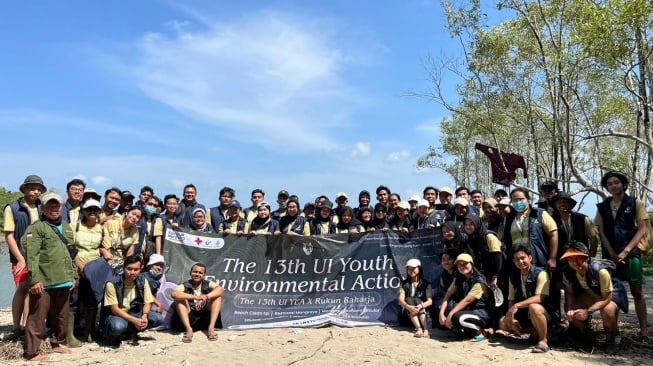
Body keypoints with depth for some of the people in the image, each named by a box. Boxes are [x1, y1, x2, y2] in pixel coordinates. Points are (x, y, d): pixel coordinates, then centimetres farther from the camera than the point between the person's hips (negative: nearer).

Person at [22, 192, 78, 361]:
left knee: (62, 316, 16)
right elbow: (31, 255, -13)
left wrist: (73, 275, 17)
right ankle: (31, 352, 11)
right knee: (37, 318, 0)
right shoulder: (36, 228, -6)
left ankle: (57, 343, 32)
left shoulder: (66, 227, 16)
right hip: (43, 282, -6)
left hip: (63, 282, 7)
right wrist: (34, 279, -19)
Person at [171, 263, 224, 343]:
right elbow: (174, 294, -28)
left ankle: (211, 327, -22)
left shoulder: (208, 284, -1)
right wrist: (195, 297, -38)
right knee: (180, 299, -20)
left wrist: (206, 296, -38)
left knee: (217, 296, -15)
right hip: (190, 319, -1)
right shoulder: (185, 286, -6)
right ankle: (188, 329, -27)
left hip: (206, 318, 1)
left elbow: (221, 289, -21)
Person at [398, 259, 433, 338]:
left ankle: (425, 329, -47)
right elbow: (401, 300, -9)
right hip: (407, 314, 1)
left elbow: (430, 301, -9)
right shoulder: (404, 283, 7)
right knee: (409, 299, -26)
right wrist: (408, 306, -32)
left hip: (423, 312, 0)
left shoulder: (426, 283, 4)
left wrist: (420, 306, -32)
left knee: (417, 300, -27)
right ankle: (419, 329, -46)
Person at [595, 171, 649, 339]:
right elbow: (601, 233, 4)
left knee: (636, 291, 0)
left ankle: (644, 327, 6)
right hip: (610, 255, 2)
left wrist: (625, 251, -13)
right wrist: (613, 255, -7)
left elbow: (642, 229, -5)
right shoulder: (602, 207, 8)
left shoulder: (636, 203, 1)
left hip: (631, 253, -2)